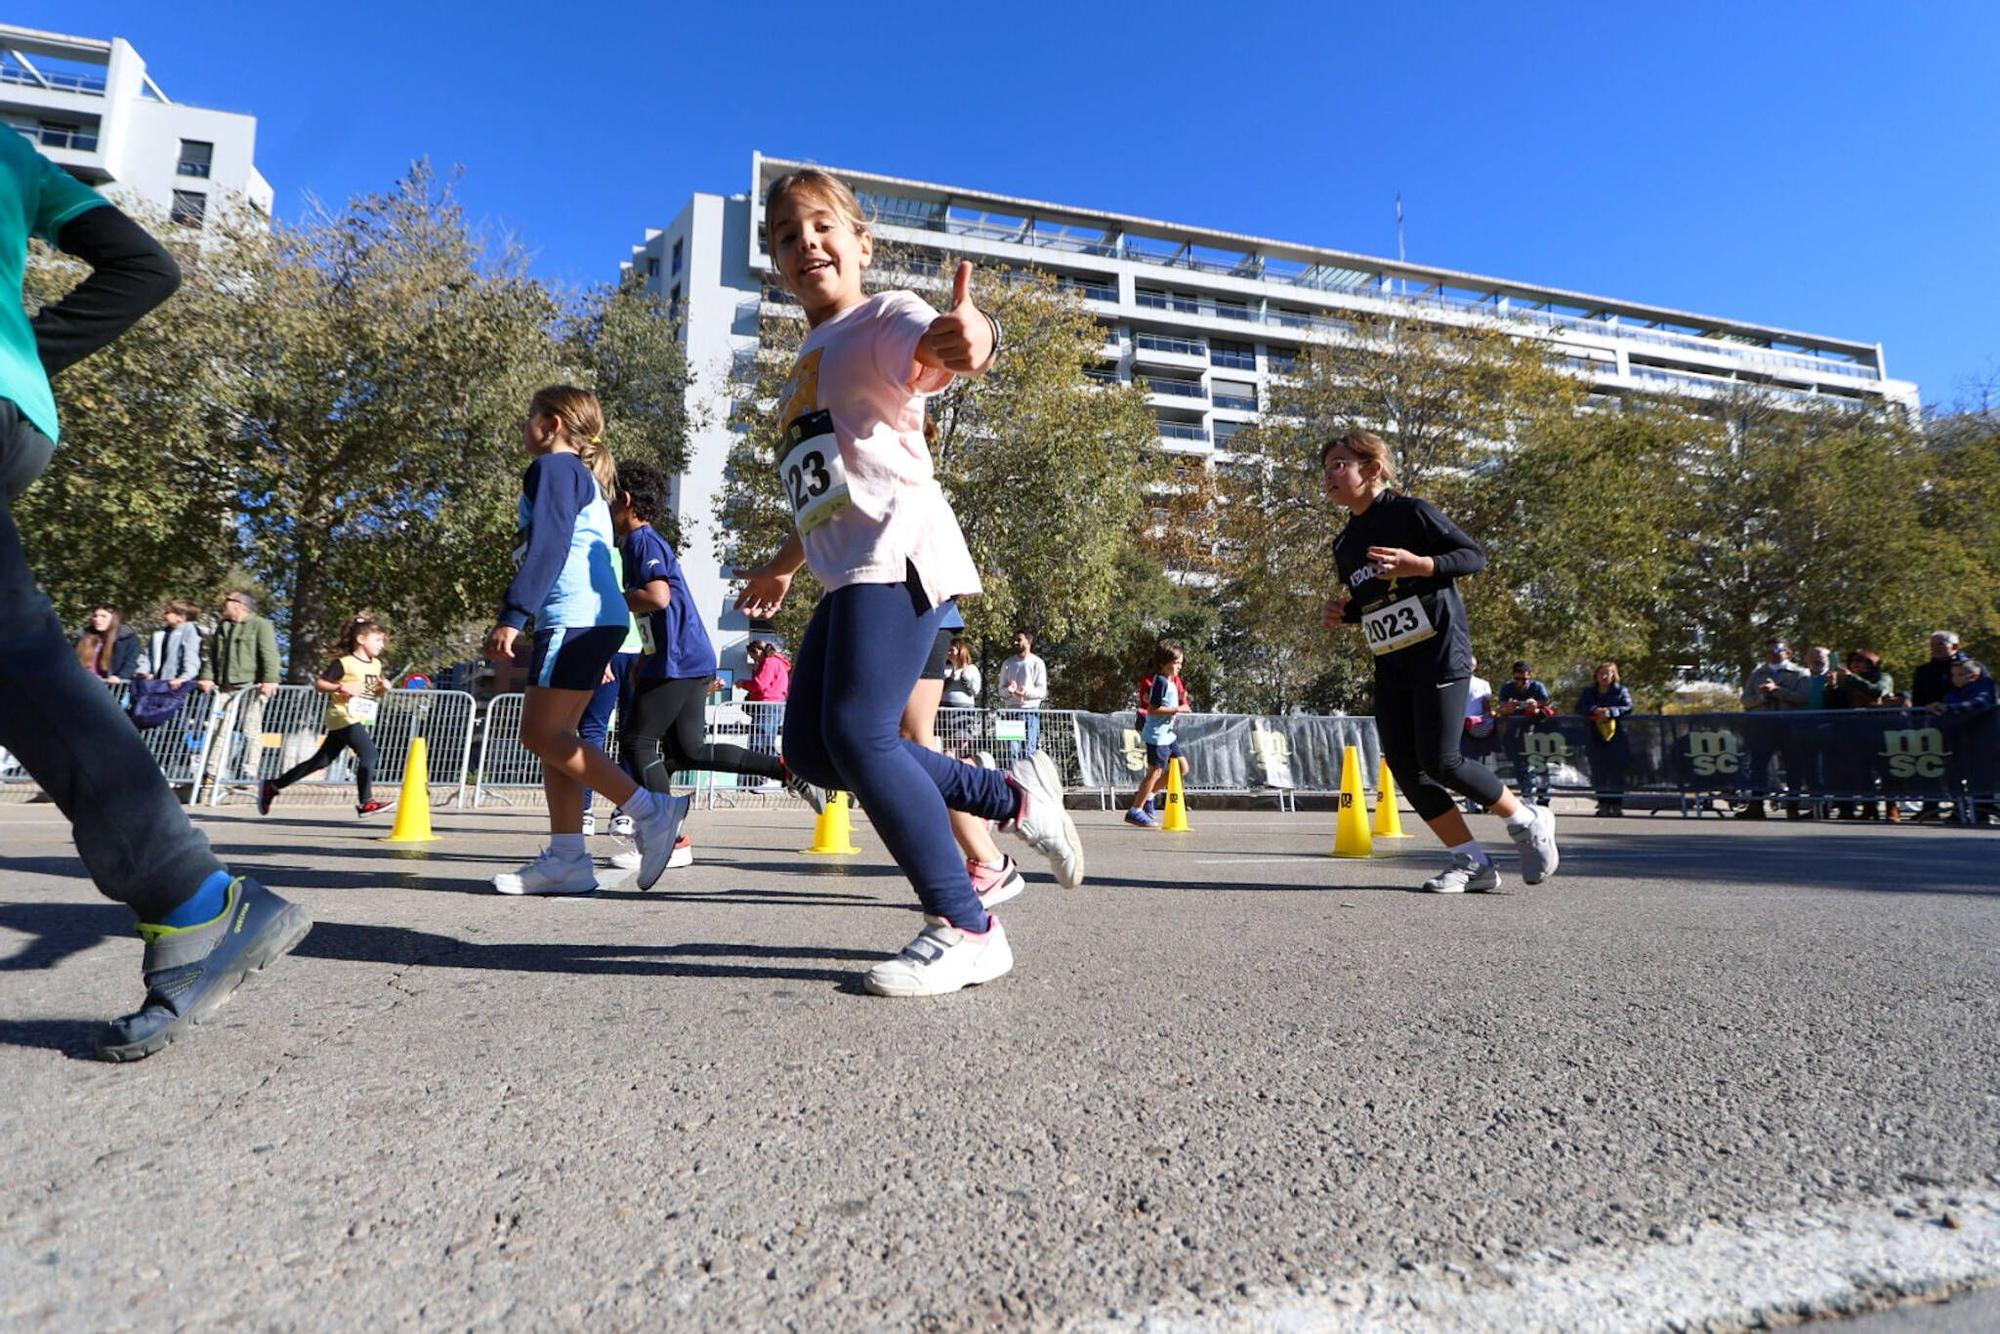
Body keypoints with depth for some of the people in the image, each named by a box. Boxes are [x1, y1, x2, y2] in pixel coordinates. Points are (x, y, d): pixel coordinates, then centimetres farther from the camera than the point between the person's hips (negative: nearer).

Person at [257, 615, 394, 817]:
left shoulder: (376, 664, 13)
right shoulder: (344, 663, -9)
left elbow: (375, 689, 24)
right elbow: (319, 684, -8)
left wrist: (384, 688, 3)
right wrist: (341, 687, -23)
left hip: (362, 720, 8)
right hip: (344, 717, -8)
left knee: (322, 760, 12)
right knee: (368, 753, -19)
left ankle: (272, 786, 26)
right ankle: (365, 802, -12)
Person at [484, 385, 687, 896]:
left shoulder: (553, 468, -1)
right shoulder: (585, 477, 28)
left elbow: (547, 546, -15)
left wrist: (513, 615, -20)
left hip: (575, 619, -10)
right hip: (594, 620, 10)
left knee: (541, 733, -10)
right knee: (555, 738, 6)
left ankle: (650, 811, -13)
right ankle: (566, 858, 5)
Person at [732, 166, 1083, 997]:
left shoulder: (883, 317, 2)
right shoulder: (808, 358, 26)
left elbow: (931, 347, -25)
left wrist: (966, 336, -48)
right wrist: (784, 565, 42)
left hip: (895, 551, -9)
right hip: (846, 571, 9)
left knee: (857, 730, -21)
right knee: (810, 748, 3)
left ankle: (964, 929, -8)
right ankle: (1013, 795, 11)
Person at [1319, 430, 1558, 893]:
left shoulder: (1410, 512, -6)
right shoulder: (1344, 545, 14)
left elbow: (1475, 555, -7)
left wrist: (1418, 565, -23)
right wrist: (1340, 613, 3)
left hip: (1439, 653, -7)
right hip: (1390, 666, 7)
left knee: (1441, 762, -11)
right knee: (1404, 768, -1)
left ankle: (1528, 821, 16)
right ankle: (1472, 863, 11)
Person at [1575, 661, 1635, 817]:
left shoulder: (1621, 690, 7)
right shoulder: (1588, 692, 13)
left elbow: (1628, 707, -5)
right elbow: (1579, 707, 1)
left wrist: (1610, 712, -21)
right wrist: (1595, 710, -17)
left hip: (1616, 736, -2)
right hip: (1596, 737, 2)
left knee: (1617, 771, -4)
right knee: (1598, 772, 2)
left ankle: (1616, 804, 2)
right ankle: (1603, 804, 9)